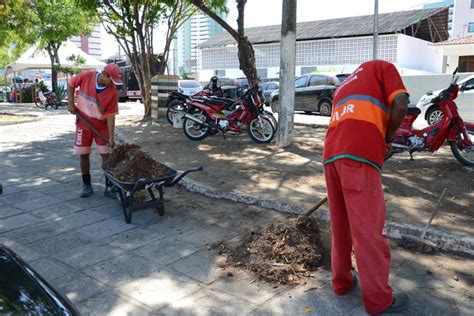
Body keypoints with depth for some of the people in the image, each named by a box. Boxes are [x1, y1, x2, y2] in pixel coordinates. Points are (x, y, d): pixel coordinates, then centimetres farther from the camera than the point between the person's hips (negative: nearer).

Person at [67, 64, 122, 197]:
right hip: (83, 123, 1)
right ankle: (87, 185, 17)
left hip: (102, 125, -1)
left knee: (106, 155, -1)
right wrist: (70, 103, -7)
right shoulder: (86, 76, -17)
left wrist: (111, 137, -20)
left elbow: (110, 115, -16)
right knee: (83, 155, 4)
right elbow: (71, 84, 3)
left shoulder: (113, 92, -18)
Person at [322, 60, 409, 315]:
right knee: (367, 228, -1)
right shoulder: (381, 67, 18)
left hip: (331, 154, 7)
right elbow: (400, 104, -1)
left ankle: (342, 281, 29)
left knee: (340, 224, 17)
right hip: (358, 154, -7)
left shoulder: (343, 86, 36)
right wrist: (388, 136, 13)